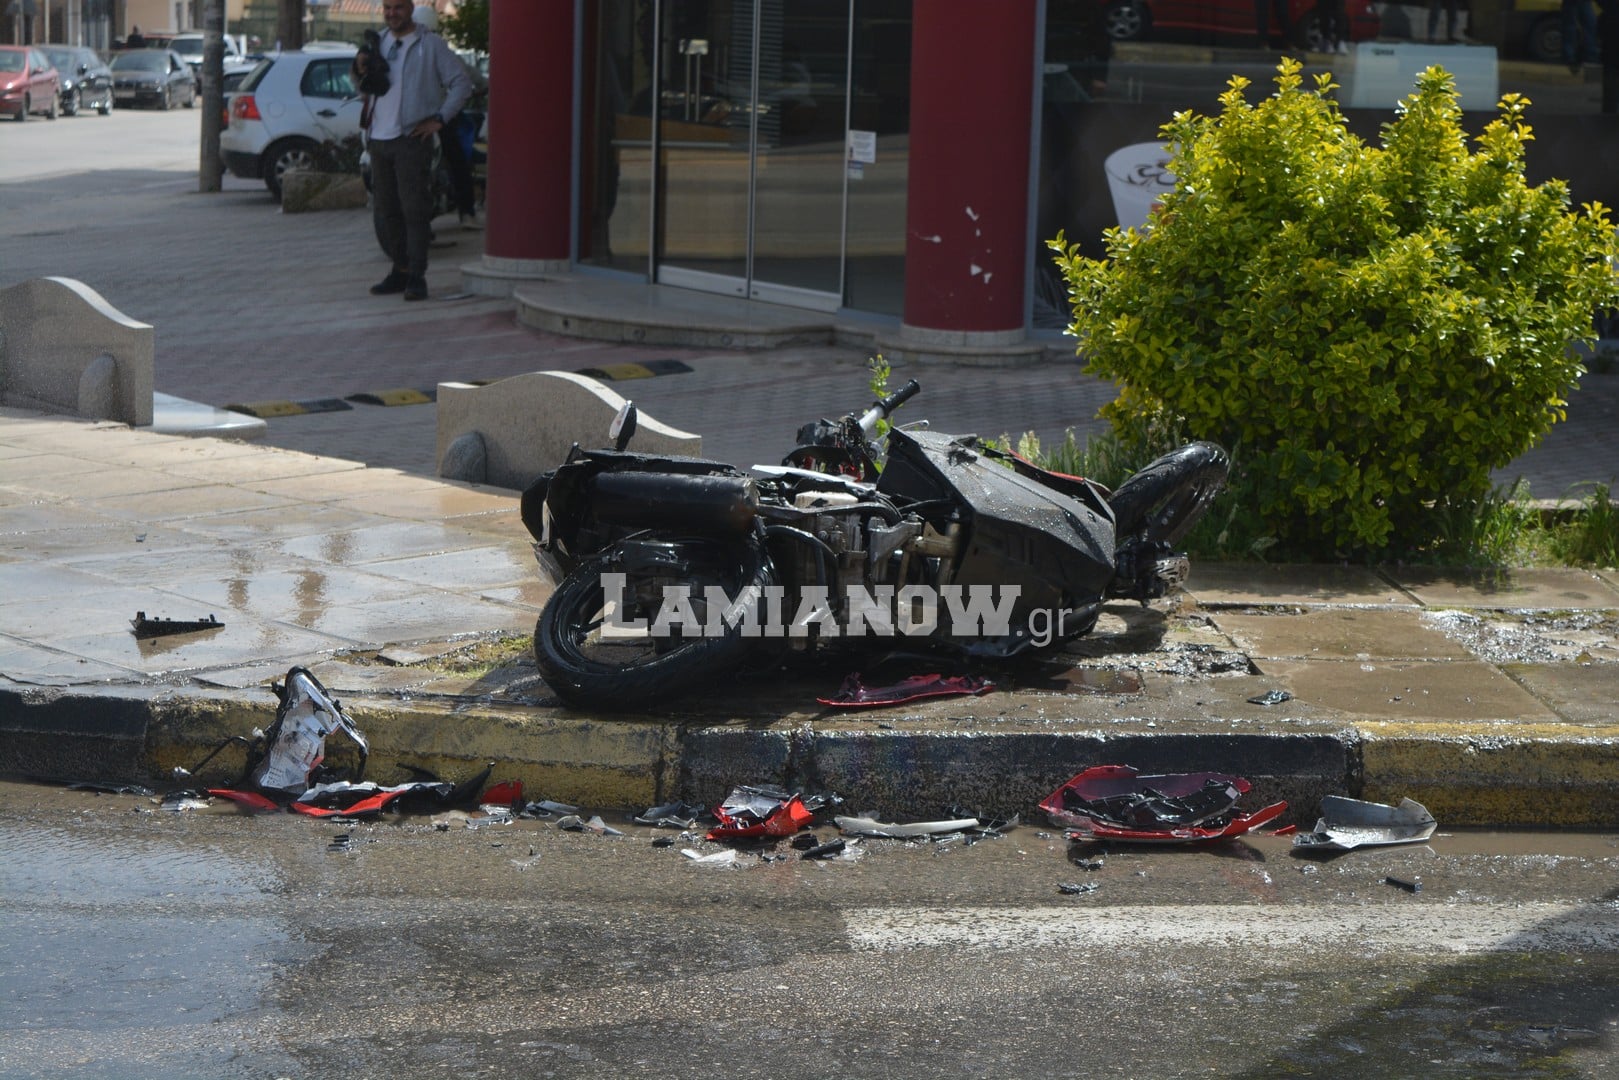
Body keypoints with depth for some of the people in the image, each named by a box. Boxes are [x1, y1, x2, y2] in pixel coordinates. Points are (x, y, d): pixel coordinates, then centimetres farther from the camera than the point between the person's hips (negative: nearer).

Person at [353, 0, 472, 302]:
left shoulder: (431, 44, 0)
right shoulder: (378, 42, 16)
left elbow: (462, 83, -1)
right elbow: (364, 88, 26)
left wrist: (440, 119, -7)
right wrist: (360, 69, 3)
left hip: (412, 139, -6)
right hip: (379, 138, 6)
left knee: (414, 209, -9)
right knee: (385, 211, 8)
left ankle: (417, 277, -7)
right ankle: (400, 270, 19)